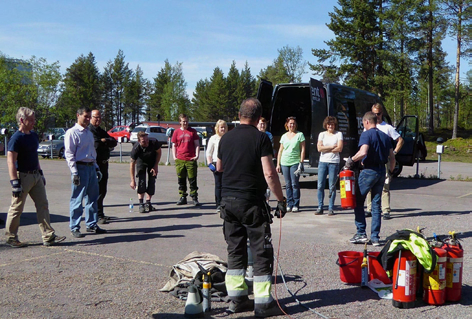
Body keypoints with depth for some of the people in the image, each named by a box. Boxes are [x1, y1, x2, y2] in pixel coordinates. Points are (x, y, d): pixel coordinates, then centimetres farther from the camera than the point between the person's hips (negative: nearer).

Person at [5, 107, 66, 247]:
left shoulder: (34, 135, 11)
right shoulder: (16, 138, -15)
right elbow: (11, 161, -18)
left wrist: (40, 172, 20)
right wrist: (15, 182, -22)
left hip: (35, 175, 8)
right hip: (23, 176, -8)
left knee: (43, 205, 5)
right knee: (16, 208, 3)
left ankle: (48, 236, 7)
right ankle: (11, 238, 16)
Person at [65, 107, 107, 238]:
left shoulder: (89, 133, 18)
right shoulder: (72, 132, -6)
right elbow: (69, 154, -11)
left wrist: (96, 168, 19)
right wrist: (74, 173, -16)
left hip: (91, 167, 8)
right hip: (80, 167, -8)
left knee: (93, 197, 11)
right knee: (77, 199, -3)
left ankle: (92, 225, 21)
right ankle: (74, 228, 5)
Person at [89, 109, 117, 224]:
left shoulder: (102, 131, 19)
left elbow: (114, 142, 7)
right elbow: (96, 145, -22)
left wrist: (105, 141, -10)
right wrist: (105, 142, -7)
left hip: (103, 164, 9)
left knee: (102, 190, 14)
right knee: (98, 191, -9)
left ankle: (100, 214, 24)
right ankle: (98, 216, -5)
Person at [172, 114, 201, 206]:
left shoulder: (193, 131, 7)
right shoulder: (176, 132, 9)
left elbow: (197, 144, 7)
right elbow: (174, 145, 13)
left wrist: (197, 155, -4)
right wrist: (174, 157, 2)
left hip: (191, 159, -2)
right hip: (180, 160, 2)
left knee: (192, 180, -1)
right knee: (181, 180, 8)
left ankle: (194, 198, 4)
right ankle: (183, 197, 17)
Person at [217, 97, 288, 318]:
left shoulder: (226, 138, 7)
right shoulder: (260, 138, -10)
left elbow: (219, 167, 21)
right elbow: (269, 173, -16)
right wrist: (281, 200, -9)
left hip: (228, 200, 6)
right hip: (252, 202, -6)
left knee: (235, 250, 13)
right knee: (262, 252, 2)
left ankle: (237, 299, 18)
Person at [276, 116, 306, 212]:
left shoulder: (300, 135, 4)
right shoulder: (284, 136, 14)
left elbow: (303, 149, 1)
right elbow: (280, 151, 15)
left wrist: (301, 162, -7)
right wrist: (278, 164, 9)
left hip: (295, 162, -3)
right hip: (284, 163, 3)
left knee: (295, 184, -6)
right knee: (288, 185, 4)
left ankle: (296, 204, 1)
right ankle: (290, 204, 10)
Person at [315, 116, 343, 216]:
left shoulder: (339, 134, 6)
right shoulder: (322, 134, 11)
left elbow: (339, 149, -6)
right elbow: (319, 148, -1)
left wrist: (326, 149, -5)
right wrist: (332, 146, -6)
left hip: (334, 162, -2)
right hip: (323, 162, 2)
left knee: (332, 187, -1)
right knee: (320, 186, -2)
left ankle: (331, 208, 6)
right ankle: (320, 207, 6)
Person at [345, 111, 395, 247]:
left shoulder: (366, 134, -8)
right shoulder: (385, 136, 13)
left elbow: (363, 152, -24)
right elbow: (392, 157, 12)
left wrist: (351, 160, -11)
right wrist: (390, 172, 22)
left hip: (369, 171, -6)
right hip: (382, 171, 7)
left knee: (358, 201, 5)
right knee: (376, 205, 9)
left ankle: (361, 234, 2)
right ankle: (375, 237, 9)